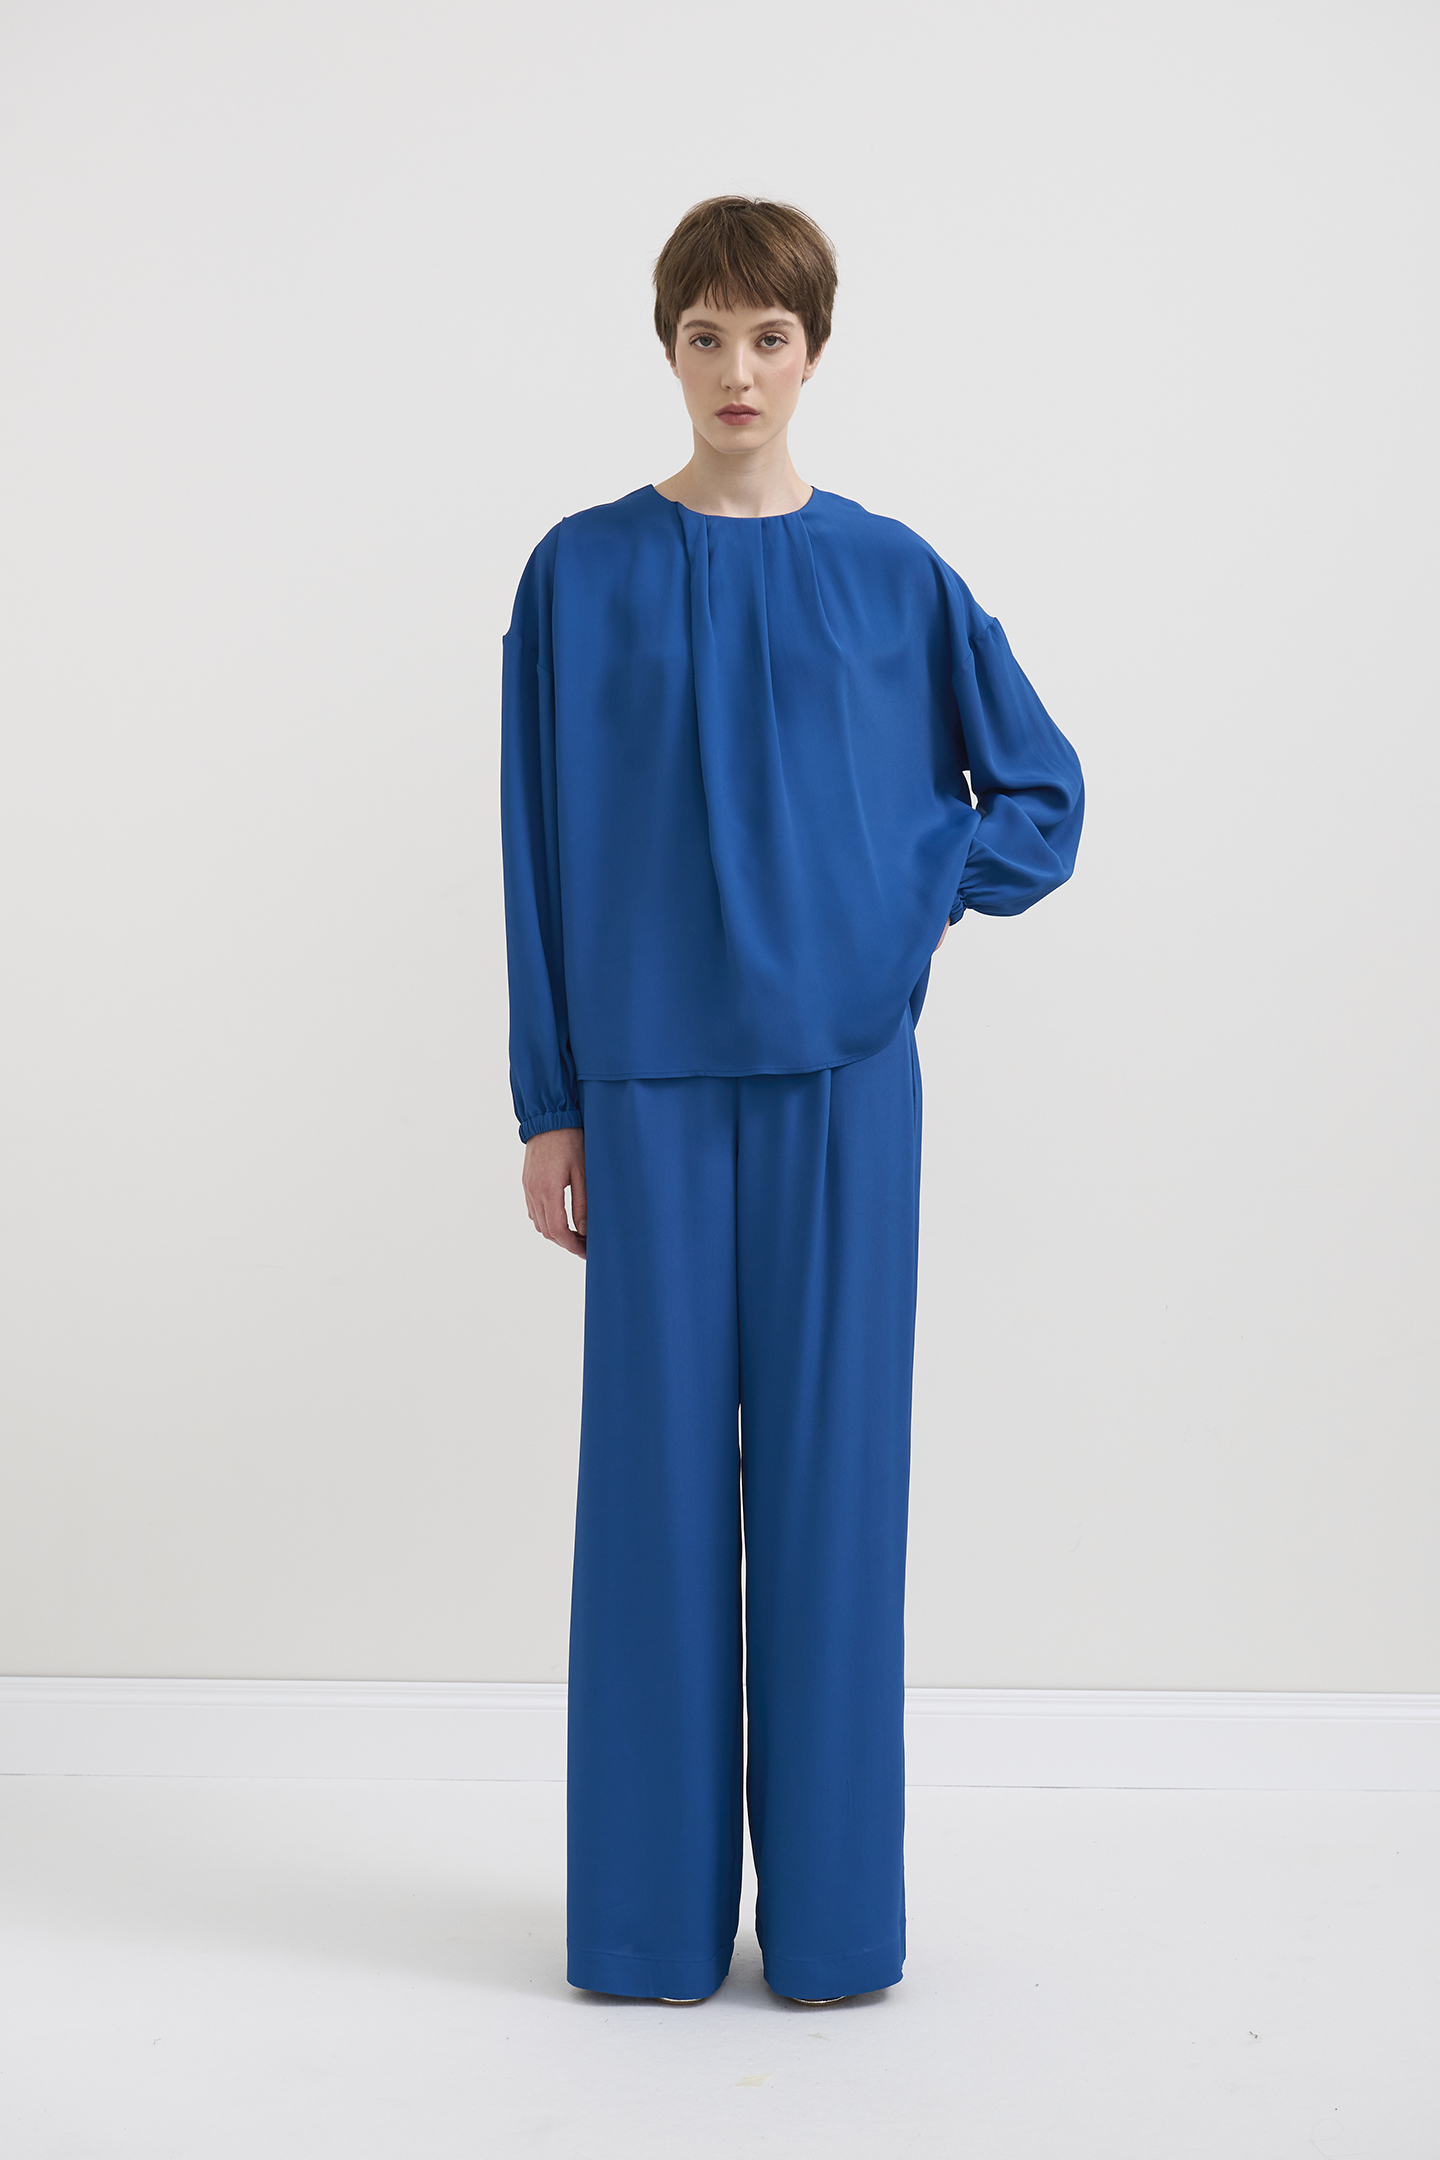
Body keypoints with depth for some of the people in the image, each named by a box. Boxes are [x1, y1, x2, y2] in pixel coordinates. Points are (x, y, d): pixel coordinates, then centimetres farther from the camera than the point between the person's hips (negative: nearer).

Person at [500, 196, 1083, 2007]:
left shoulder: (892, 577, 5)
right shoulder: (583, 576, 4)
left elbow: (1040, 797, 12)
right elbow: (546, 853, 4)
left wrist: (907, 893, -4)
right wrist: (548, 1105, 1)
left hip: (843, 1071, 0)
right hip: (652, 1075, 0)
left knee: (831, 1464, 5)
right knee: (657, 1467, 4)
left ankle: (831, 1904, 17)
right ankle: (652, 1909, 17)